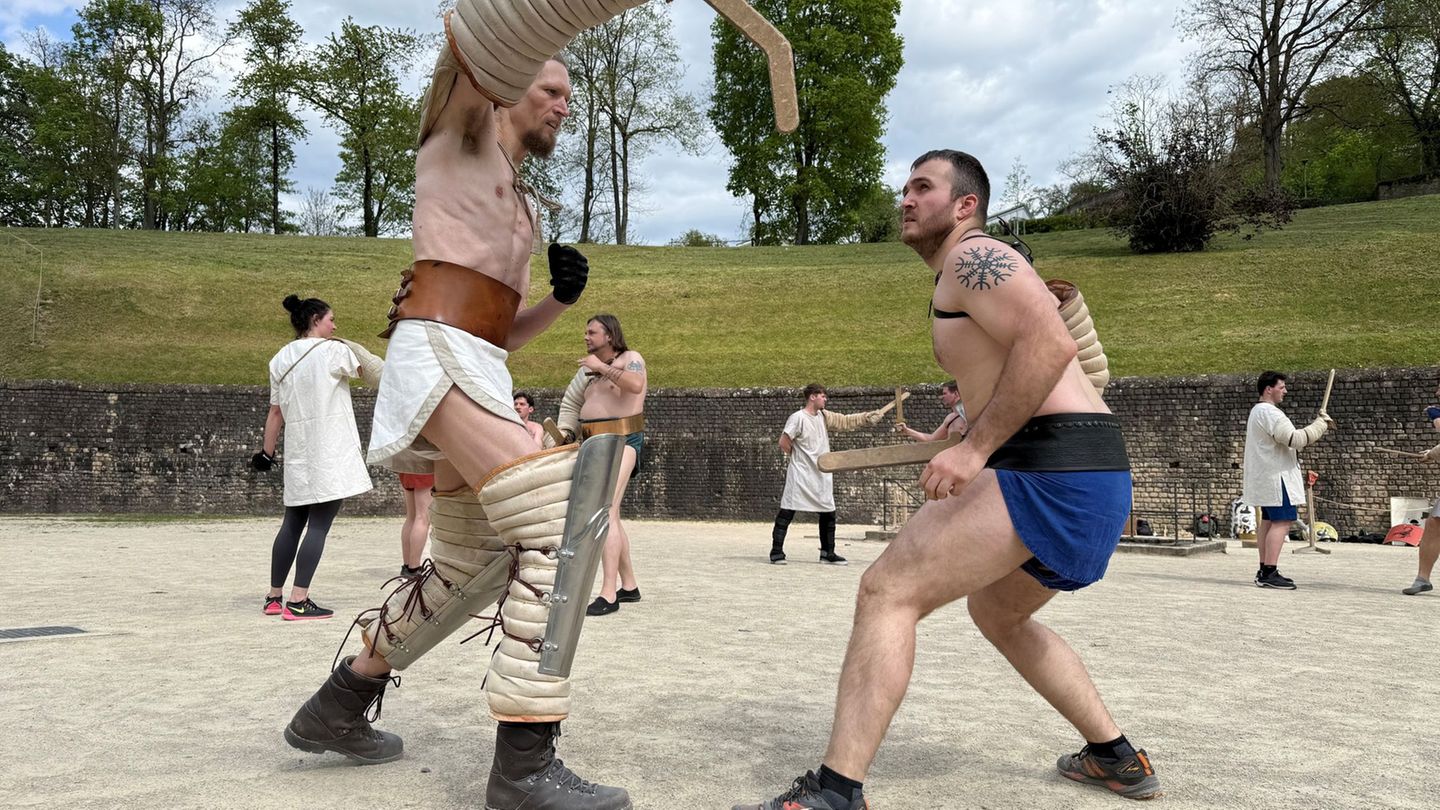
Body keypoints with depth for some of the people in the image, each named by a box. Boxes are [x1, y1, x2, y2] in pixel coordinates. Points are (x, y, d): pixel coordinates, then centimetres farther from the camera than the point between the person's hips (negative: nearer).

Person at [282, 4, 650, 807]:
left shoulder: (519, 205, 29)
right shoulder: (466, 126, 8)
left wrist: (560, 298, 8)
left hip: (479, 369, 9)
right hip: (438, 353, -9)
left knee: (468, 567, 16)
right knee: (560, 520, -25)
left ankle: (337, 707, 31)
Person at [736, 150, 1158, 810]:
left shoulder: (972, 257, -4)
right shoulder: (982, 272, 27)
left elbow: (1051, 342, -20)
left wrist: (976, 447, -23)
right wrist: (972, 439, 28)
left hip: (1052, 469, -11)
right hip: (1095, 475, 11)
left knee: (888, 590, -15)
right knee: (997, 612, 29)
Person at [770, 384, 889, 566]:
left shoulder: (824, 416, 10)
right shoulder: (798, 417, -13)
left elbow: (847, 421, 11)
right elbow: (784, 442, -15)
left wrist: (873, 415, 3)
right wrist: (795, 457, -2)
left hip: (821, 475, 8)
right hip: (800, 474, -8)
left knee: (828, 513, 10)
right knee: (787, 512, -6)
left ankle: (828, 553, 20)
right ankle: (776, 552, -3)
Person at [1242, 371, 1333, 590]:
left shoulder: (1257, 412, 18)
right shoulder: (1270, 413, -17)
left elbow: (1287, 439, 20)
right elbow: (1295, 439, -23)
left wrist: (1319, 426, 12)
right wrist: (1320, 425, -10)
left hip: (1265, 477, 11)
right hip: (1275, 476, -11)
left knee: (1268, 521, 13)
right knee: (1283, 521, -13)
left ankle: (1265, 571, 17)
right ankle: (1269, 573, -17)